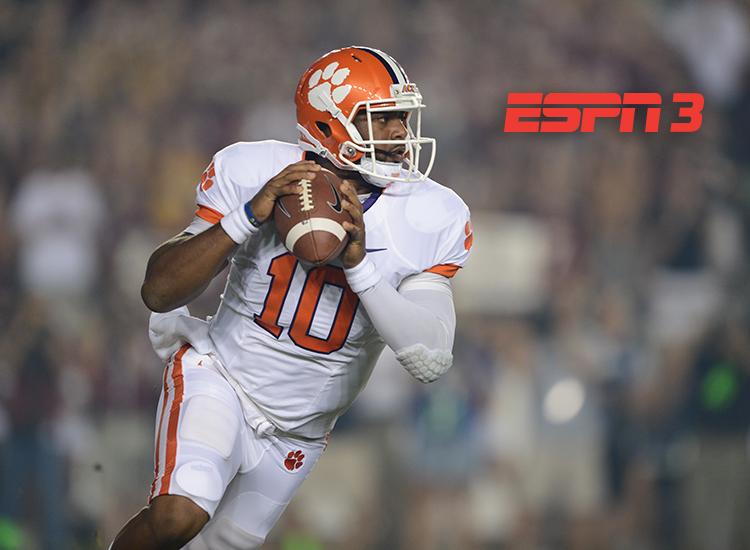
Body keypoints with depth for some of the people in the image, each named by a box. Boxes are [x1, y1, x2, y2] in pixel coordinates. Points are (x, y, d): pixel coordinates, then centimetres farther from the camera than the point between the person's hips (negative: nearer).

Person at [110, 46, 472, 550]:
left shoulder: (430, 219, -12)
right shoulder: (255, 174, -16)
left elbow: (431, 361, -19)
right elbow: (160, 292, -16)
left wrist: (360, 263, -30)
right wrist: (248, 216, -29)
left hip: (299, 431, 4)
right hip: (221, 380, -4)